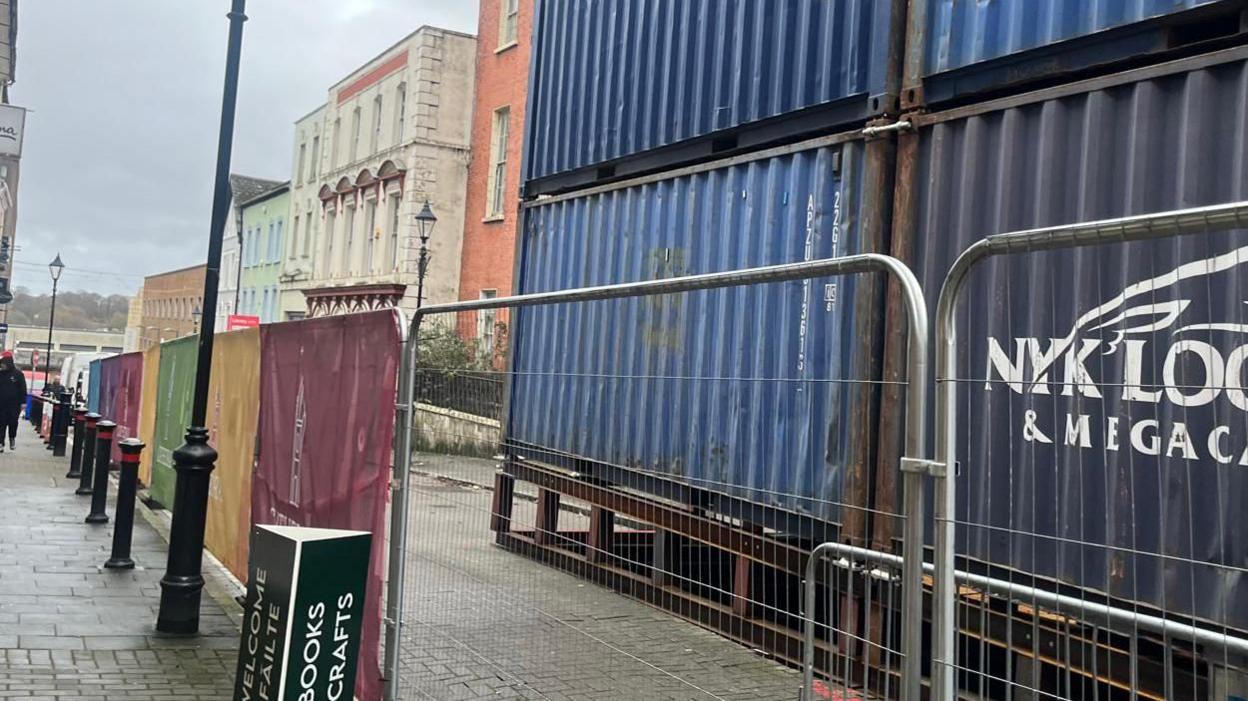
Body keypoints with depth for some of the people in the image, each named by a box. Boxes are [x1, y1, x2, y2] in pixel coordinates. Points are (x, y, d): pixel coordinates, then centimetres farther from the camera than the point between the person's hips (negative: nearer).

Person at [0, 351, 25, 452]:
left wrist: (23, 402, -9)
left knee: (13, 424, 4)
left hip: (14, 405, -2)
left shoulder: (18, 374, -4)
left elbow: (23, 389, -4)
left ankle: (12, 439, 27)